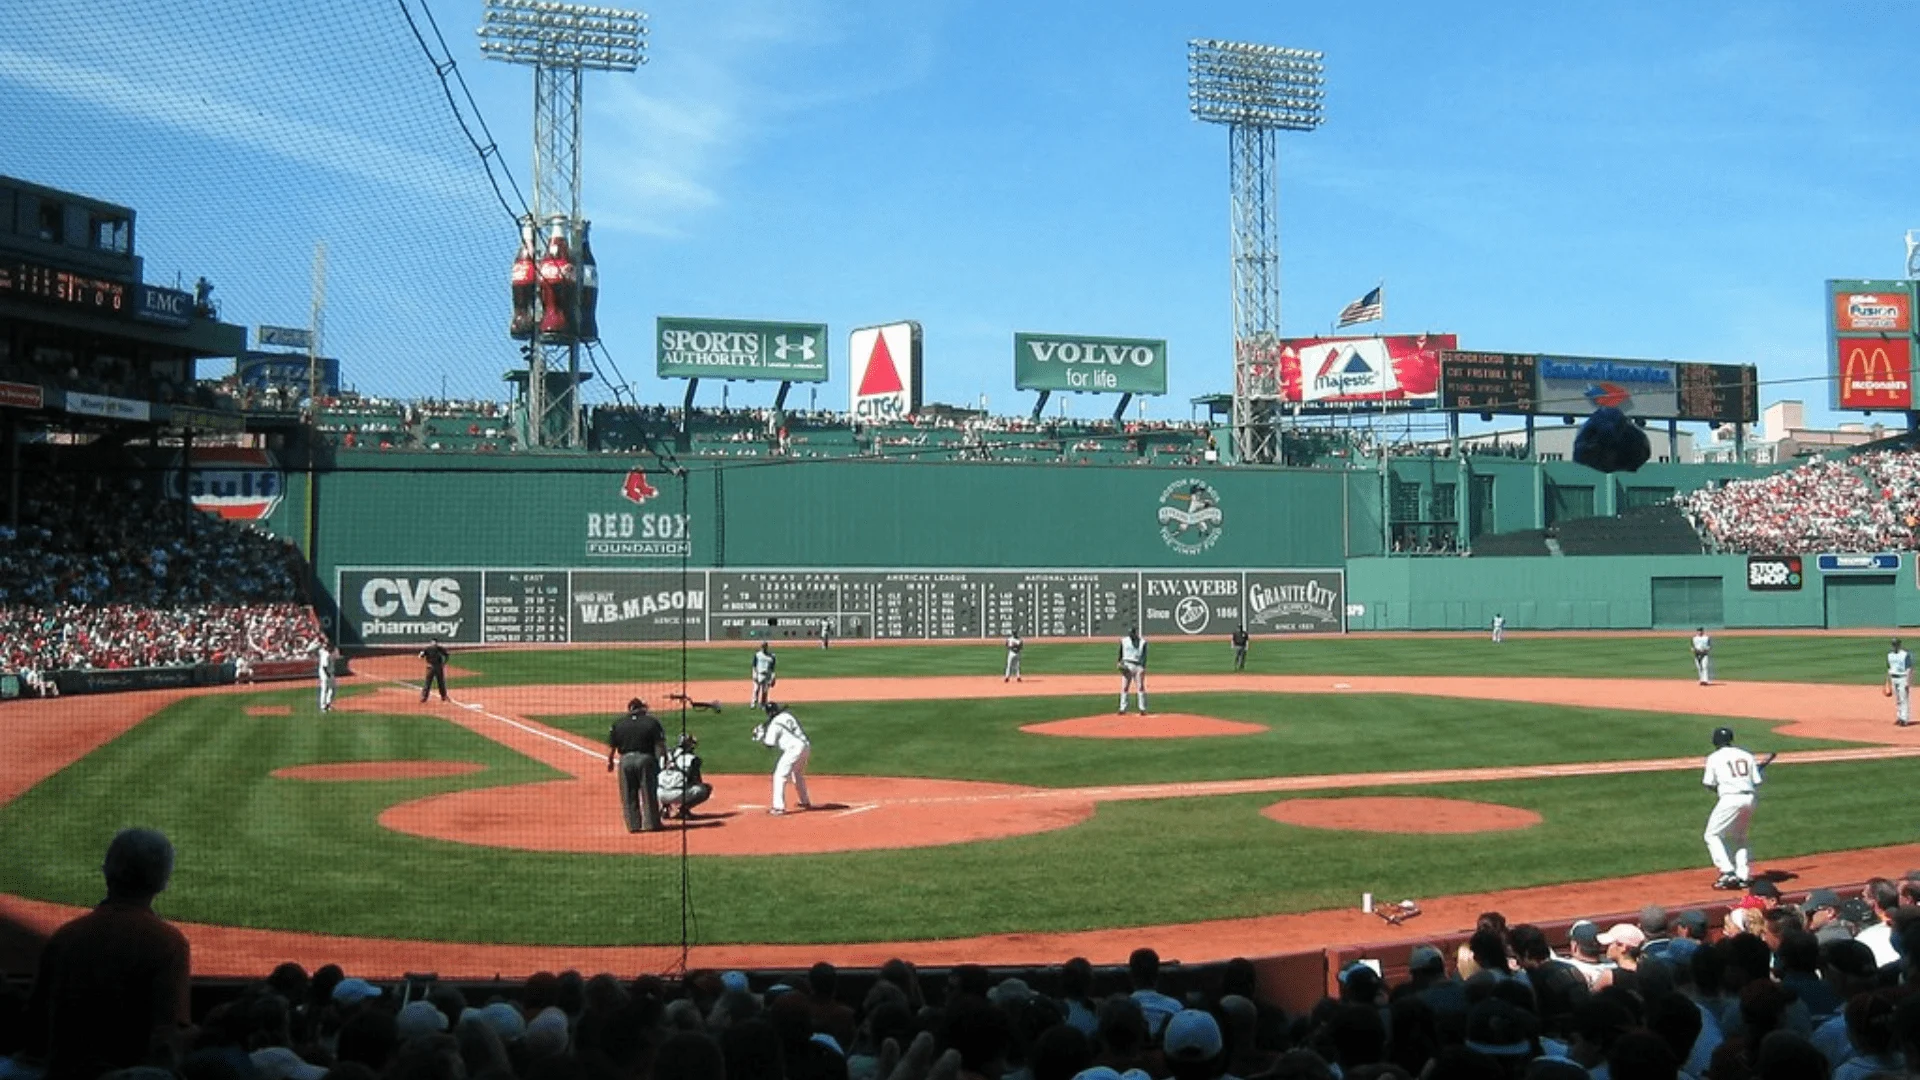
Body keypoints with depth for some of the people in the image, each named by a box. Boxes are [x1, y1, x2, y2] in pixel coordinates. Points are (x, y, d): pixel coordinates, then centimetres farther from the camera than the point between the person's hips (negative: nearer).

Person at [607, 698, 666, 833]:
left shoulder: (618, 724, 4)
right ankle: (651, 823, 11)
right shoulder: (651, 722, -1)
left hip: (626, 760, 1)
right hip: (646, 759, -1)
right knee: (648, 793, 8)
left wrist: (609, 761, 17)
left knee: (629, 796, 9)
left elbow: (611, 746, 5)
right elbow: (661, 744, -5)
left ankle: (633, 825, 10)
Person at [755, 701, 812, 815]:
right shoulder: (789, 715, 14)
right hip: (806, 747, 8)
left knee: (780, 776, -4)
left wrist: (760, 737, 9)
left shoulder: (775, 723, -8)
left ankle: (779, 807, -12)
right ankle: (806, 802, 39)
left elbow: (770, 743, -9)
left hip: (793, 749, -8)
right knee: (798, 775, 28)